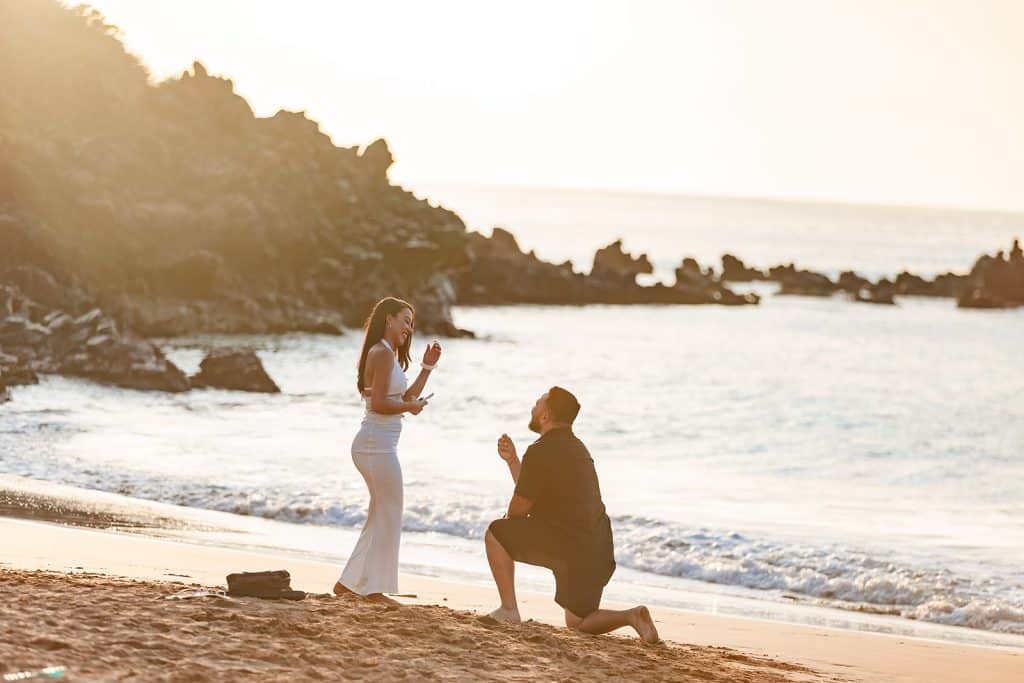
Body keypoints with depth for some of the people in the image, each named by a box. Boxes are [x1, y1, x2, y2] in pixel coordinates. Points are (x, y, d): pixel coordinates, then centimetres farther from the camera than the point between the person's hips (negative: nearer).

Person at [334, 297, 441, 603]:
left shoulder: (388, 355, 19)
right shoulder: (383, 354, -13)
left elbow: (406, 398, 19)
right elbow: (379, 403, -21)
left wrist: (427, 366, 16)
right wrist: (410, 406, -7)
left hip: (374, 444, 10)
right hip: (378, 444, -10)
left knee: (380, 518, 16)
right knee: (388, 517, -2)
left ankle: (349, 583, 17)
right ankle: (375, 587, 4)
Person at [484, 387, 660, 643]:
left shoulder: (541, 451, -11)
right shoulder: (575, 447, 19)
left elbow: (521, 506, -6)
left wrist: (509, 522, 16)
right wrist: (512, 461, 28)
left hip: (566, 543, -9)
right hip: (598, 551, 9)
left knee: (495, 533, 7)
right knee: (577, 623, 20)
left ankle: (509, 610, 1)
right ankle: (631, 616, -6)